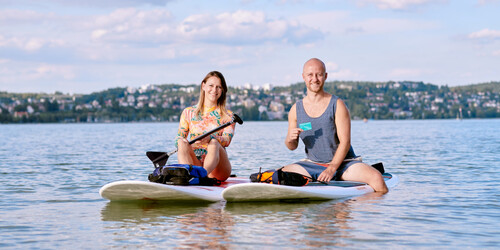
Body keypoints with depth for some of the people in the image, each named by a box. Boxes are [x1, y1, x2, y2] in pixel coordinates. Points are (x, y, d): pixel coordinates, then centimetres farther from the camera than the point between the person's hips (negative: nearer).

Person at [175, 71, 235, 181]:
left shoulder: (227, 115, 12)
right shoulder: (188, 112, 17)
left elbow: (227, 140, -5)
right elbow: (179, 136, 8)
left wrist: (210, 138, -28)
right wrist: (182, 143, -18)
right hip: (194, 162, 1)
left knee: (214, 144, -32)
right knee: (182, 143, -27)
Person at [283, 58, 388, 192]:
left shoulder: (337, 105, -8)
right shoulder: (296, 109, 2)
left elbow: (345, 142, -13)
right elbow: (292, 147, 9)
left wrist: (331, 169, -24)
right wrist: (290, 139, -16)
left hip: (342, 163, -2)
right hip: (312, 165, 2)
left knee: (376, 177, -27)